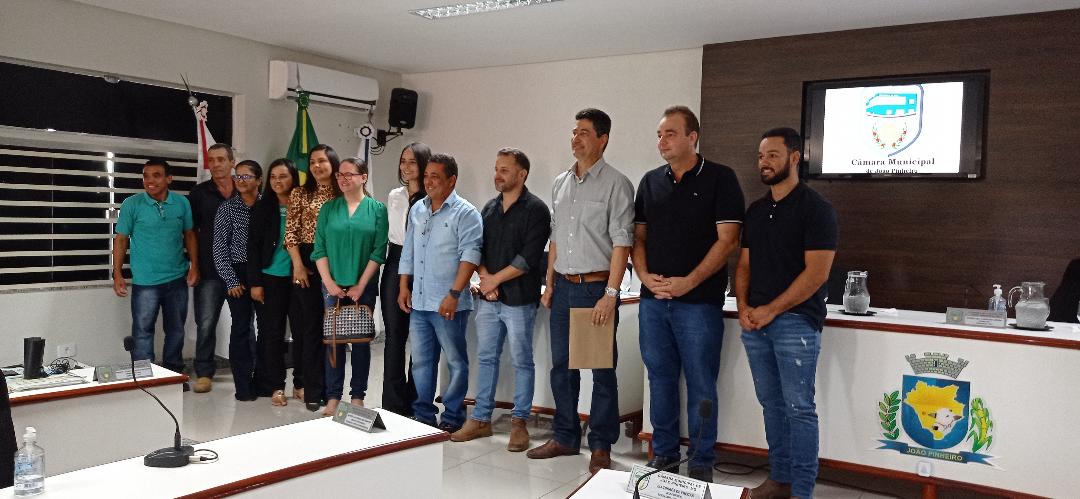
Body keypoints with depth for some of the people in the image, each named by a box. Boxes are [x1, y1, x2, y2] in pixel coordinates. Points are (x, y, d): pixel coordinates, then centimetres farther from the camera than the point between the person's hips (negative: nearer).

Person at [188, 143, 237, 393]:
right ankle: (204, 373, 12)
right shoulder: (199, 193, 4)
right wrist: (197, 262, 1)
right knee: (205, 324, 0)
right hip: (209, 270, -1)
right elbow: (191, 230, 7)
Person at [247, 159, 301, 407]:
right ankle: (275, 386, 15)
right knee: (271, 332, 5)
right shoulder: (262, 207, 1)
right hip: (270, 278, 0)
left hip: (297, 277, 0)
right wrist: (255, 282, -4)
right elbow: (253, 246, 1)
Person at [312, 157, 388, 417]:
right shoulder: (329, 208, 6)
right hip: (333, 285, 1)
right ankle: (333, 398, 10)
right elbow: (319, 248, 4)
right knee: (334, 341, 3)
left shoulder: (377, 209, 0)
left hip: (364, 286, -1)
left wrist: (361, 285, -9)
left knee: (361, 341, 4)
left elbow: (379, 251, -4)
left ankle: (358, 397, 14)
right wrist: (329, 282, -6)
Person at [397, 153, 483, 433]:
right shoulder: (417, 210, 14)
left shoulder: (465, 213, -8)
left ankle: (452, 417, 16)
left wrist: (454, 294, -21)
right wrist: (404, 287, 14)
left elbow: (470, 255, -15)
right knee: (421, 361, 13)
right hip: (418, 302, 7)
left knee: (456, 362, 5)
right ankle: (423, 414, 25)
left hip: (448, 305, -6)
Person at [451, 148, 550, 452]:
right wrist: (484, 278, -6)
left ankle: (519, 422, 13)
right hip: (488, 299, 6)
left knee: (522, 361, 3)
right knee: (486, 358, 11)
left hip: (519, 298, -6)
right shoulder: (489, 209, 14)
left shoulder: (535, 210, -6)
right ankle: (481, 419, 20)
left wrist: (495, 279, -12)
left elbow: (529, 258, -14)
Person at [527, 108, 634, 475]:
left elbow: (621, 242, -12)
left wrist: (611, 294, -18)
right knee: (562, 366, 13)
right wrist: (550, 285, 13)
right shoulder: (560, 183, 12)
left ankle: (601, 447, 13)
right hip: (564, 287, 6)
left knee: (602, 370, 3)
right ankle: (565, 437, 26)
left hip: (596, 287, -6)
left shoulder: (616, 184, -7)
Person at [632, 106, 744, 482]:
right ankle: (663, 452, 25)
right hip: (653, 300, 5)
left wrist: (689, 282, -16)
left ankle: (701, 462, 14)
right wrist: (645, 275, -4)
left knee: (701, 385, 2)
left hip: (699, 302, -4)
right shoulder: (650, 182, 11)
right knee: (660, 379, 12)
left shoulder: (720, 179, -3)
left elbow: (727, 240, -9)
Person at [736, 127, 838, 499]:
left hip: (796, 321, -6)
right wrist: (743, 307, 0)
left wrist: (771, 310, -14)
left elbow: (817, 273, -13)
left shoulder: (815, 209, -6)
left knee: (799, 408, -3)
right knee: (771, 404, 12)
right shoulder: (755, 211, 14)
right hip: (755, 323, 6)